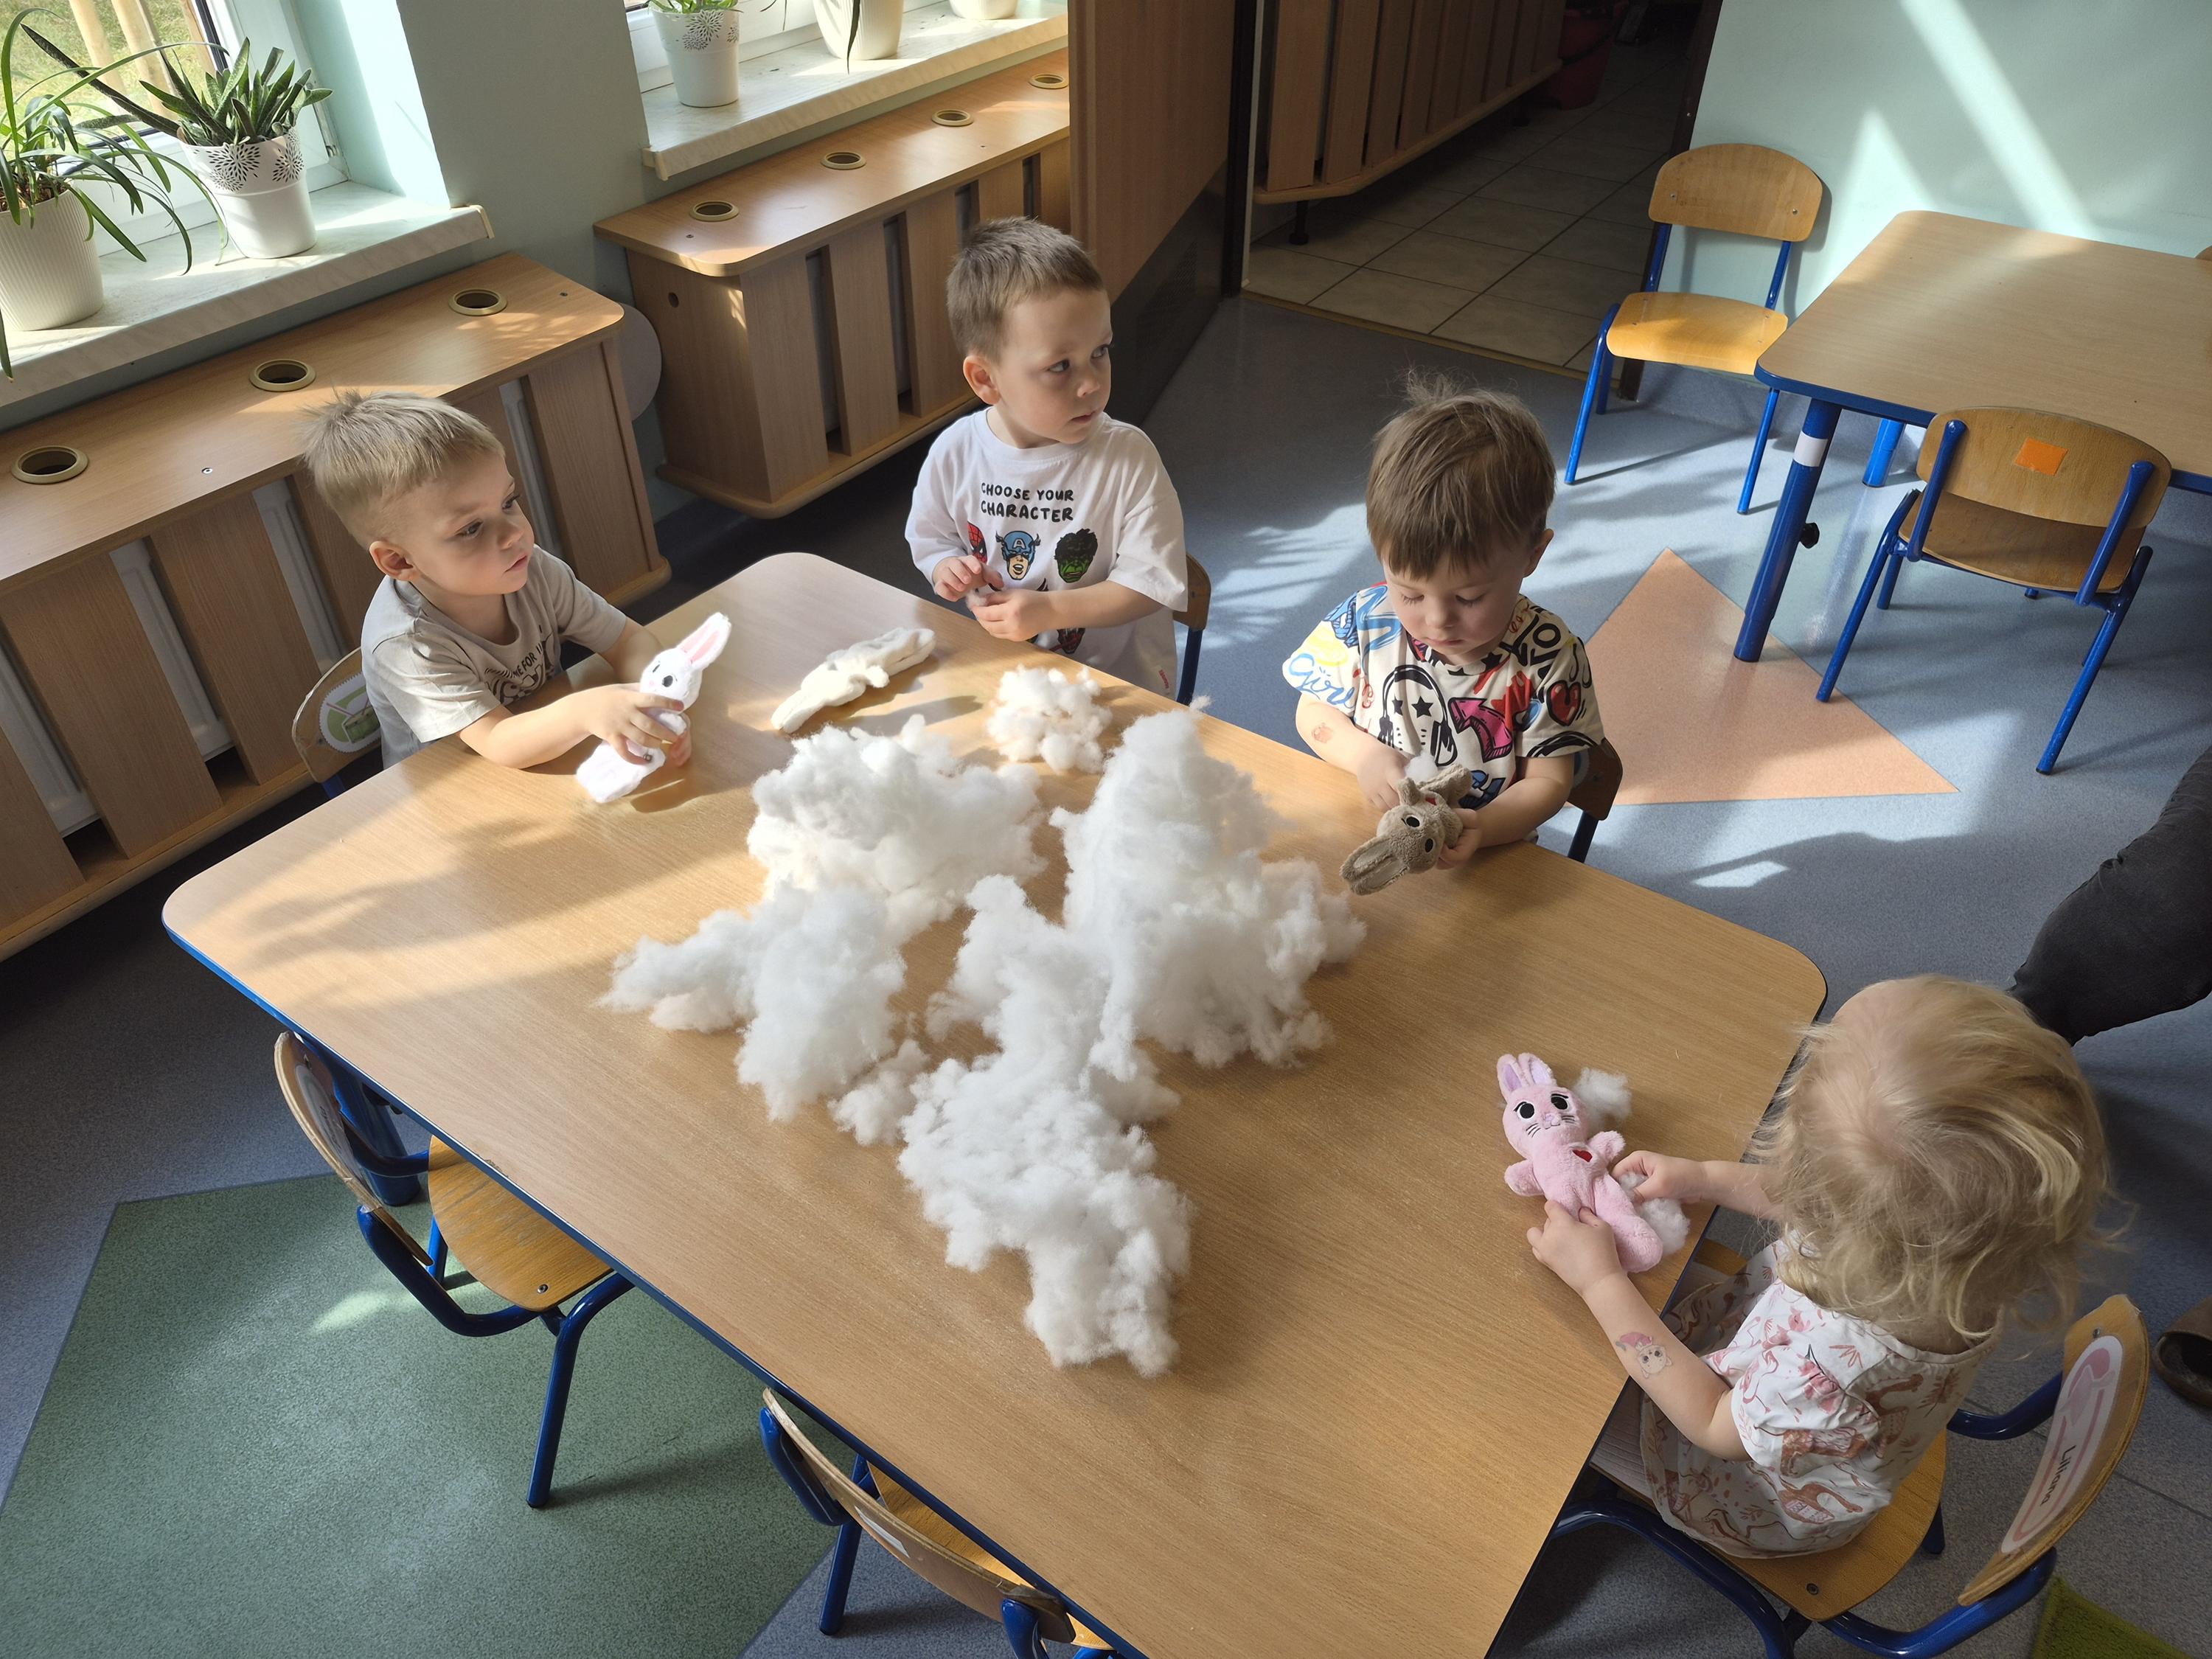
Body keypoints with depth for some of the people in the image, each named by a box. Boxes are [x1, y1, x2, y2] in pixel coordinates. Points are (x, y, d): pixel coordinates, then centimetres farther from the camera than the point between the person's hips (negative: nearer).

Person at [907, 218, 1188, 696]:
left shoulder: (1128, 458, -15)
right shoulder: (954, 454, -6)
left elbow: (1151, 580, -13)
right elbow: (929, 538, 13)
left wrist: (1048, 610, -22)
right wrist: (946, 567, -11)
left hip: (1118, 675, -2)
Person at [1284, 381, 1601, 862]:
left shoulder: (1547, 657, -14)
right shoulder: (1365, 621, -9)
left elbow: (1550, 779, -7)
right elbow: (1314, 712, 5)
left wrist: (1481, 828, -28)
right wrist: (1365, 756, -16)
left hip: (1487, 856, -1)